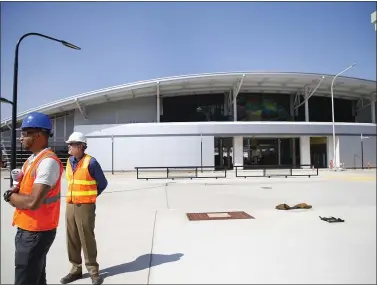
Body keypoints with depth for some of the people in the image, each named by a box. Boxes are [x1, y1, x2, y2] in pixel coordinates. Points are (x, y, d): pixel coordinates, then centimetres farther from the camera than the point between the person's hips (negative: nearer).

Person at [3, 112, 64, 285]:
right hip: (26, 230, 9)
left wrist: (9, 195, -9)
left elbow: (33, 202, -28)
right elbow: (20, 196, 14)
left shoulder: (48, 161, -22)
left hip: (36, 233, -9)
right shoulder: (31, 160, 11)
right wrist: (14, 194, -9)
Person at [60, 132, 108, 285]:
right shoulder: (69, 161, 8)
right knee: (72, 239, 12)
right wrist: (74, 196, 12)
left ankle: (93, 271, 15)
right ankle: (76, 269, 27)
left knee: (87, 239, 1)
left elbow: (102, 183, -4)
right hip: (70, 205, 7)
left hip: (86, 206, -6)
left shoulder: (90, 162, -13)